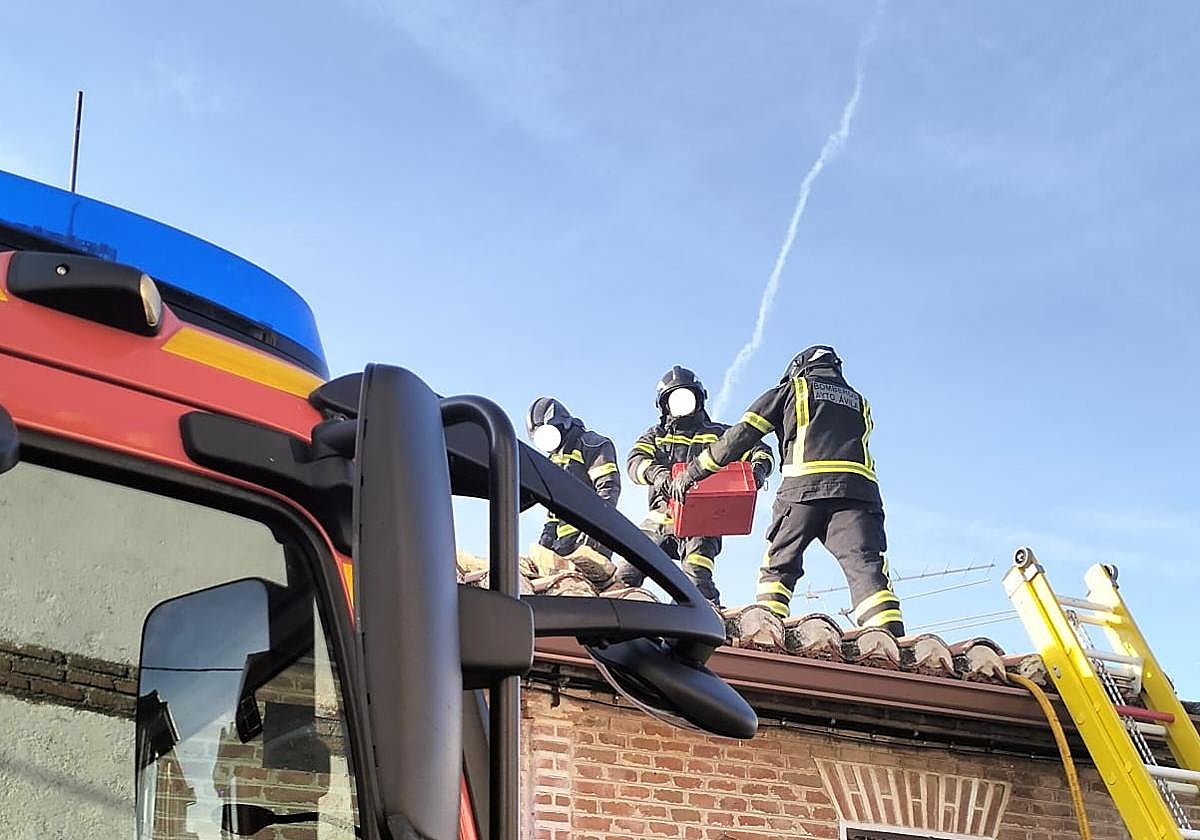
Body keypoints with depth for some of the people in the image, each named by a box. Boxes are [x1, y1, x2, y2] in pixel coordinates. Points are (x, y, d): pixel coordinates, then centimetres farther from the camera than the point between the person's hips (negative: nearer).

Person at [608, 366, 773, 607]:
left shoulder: (718, 434, 19)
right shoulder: (656, 435, 21)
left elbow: (759, 450, 12)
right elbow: (635, 461, 1)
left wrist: (759, 467, -14)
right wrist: (657, 473, -23)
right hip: (662, 517, 3)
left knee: (696, 581, -24)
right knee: (626, 573, -10)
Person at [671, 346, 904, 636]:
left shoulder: (793, 388, 23)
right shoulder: (860, 402, 34)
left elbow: (741, 436, 17)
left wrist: (694, 471, 21)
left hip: (803, 485, -2)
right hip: (858, 487, 2)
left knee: (778, 566, 9)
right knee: (866, 568, -9)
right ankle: (892, 641, -27)